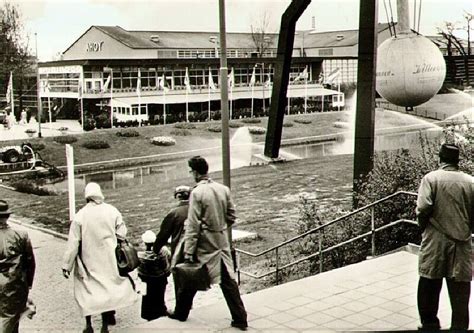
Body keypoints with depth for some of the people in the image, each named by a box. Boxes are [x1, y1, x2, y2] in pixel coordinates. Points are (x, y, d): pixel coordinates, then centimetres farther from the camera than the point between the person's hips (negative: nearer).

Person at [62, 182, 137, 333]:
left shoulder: (80, 215, -10)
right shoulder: (112, 211, -6)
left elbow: (73, 243, -8)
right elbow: (122, 234, -4)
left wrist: (66, 265, -2)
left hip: (89, 262, -1)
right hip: (109, 260, 1)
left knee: (87, 290, 12)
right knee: (107, 287, 12)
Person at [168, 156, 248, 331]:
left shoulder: (197, 193, -16)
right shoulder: (224, 189, 1)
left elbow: (193, 225, -16)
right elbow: (231, 216, 8)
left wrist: (188, 252, -14)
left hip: (204, 245, -5)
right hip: (222, 242, 5)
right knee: (228, 280, 9)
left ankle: (181, 312, 30)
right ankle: (240, 318, 8)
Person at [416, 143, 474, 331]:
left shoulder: (431, 178, -5)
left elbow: (423, 208, -14)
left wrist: (423, 226, 3)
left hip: (435, 240, -1)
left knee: (429, 284, 11)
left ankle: (429, 324, 20)